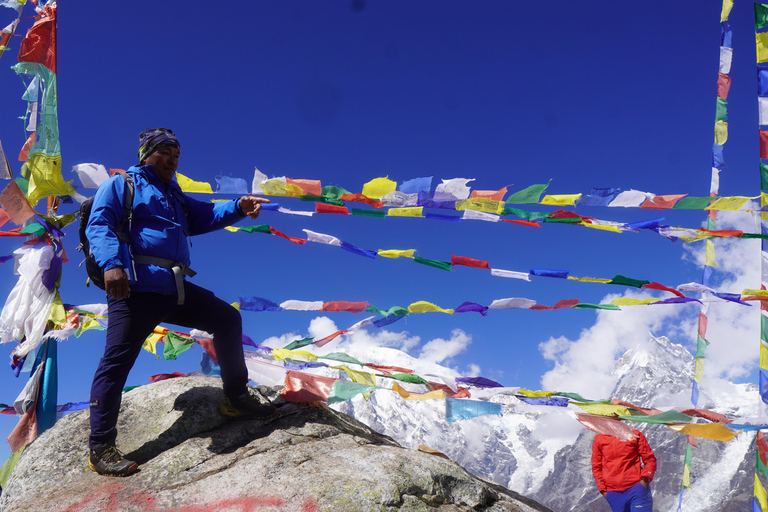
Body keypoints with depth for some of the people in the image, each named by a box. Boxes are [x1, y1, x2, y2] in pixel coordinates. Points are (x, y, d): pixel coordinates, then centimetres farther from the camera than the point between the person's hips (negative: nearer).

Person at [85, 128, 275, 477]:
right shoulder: (121, 185, 9)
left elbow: (206, 215, 16)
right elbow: (99, 224, -5)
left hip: (175, 290, 7)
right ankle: (101, 448, -4)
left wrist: (239, 208, -4)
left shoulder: (175, 198, 31)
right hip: (136, 287, -7)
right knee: (117, 360, -9)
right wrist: (111, 263, -24)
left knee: (227, 318, 6)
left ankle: (235, 398, 15)